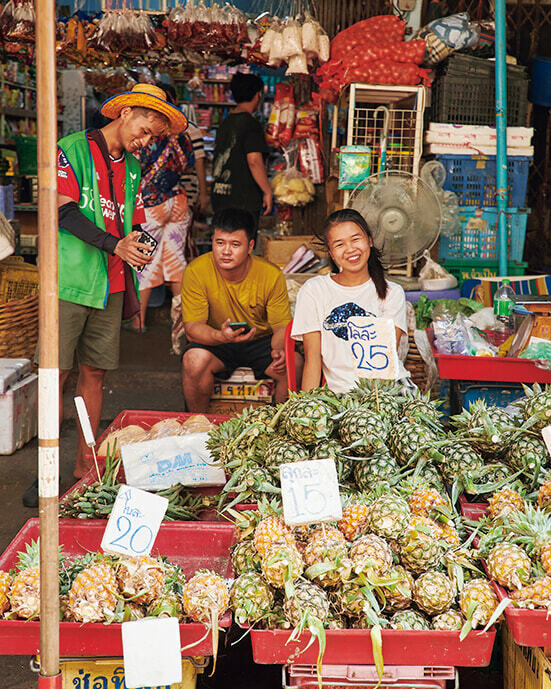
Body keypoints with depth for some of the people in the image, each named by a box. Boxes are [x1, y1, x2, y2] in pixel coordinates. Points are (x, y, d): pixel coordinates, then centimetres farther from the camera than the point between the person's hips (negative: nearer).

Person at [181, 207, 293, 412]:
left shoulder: (272, 275, -14)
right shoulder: (196, 271, -17)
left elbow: (282, 326, -8)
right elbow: (192, 327, -18)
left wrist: (279, 350, -33)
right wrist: (221, 336, -40)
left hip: (262, 341, 1)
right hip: (215, 343, 0)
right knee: (194, 359, -33)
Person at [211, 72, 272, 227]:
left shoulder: (225, 123, 14)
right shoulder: (251, 124, -11)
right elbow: (254, 161, -20)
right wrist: (267, 192, -12)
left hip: (219, 197, 8)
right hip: (244, 201, -8)